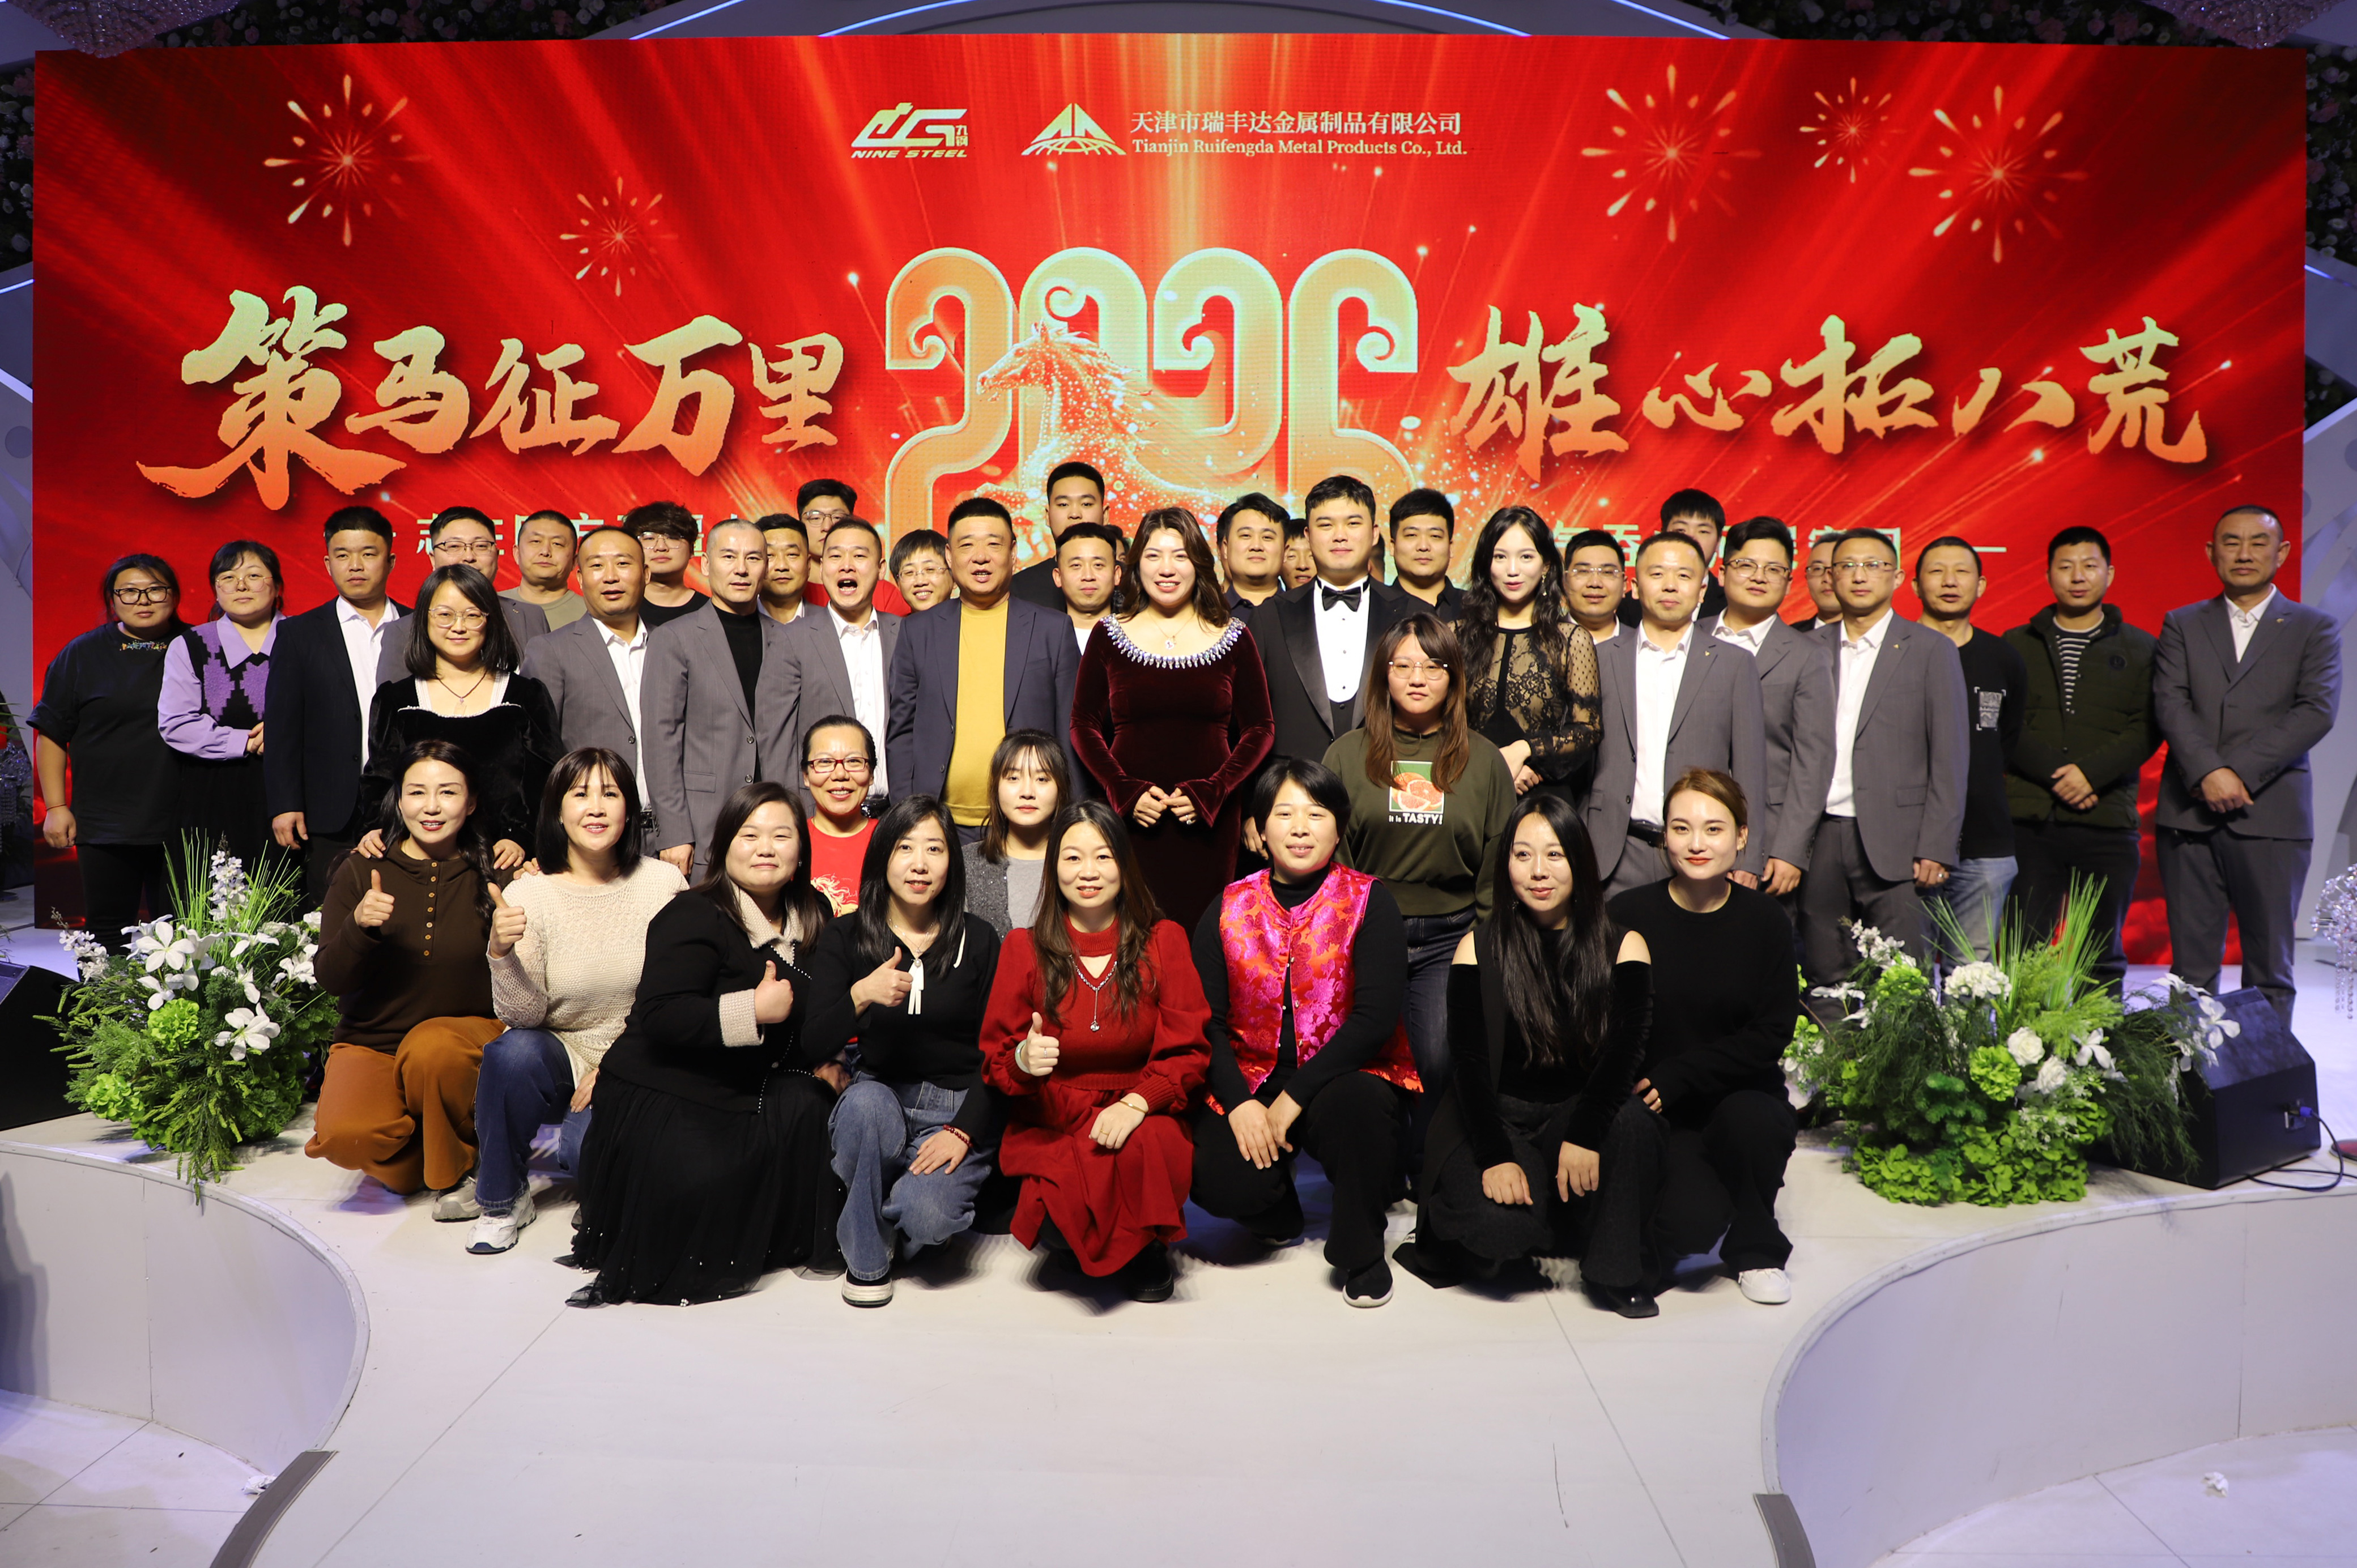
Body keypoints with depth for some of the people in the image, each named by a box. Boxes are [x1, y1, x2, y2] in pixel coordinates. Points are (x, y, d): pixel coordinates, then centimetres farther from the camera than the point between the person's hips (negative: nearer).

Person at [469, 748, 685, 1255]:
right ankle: (502, 1200, -6)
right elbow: (524, 1015, -14)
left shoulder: (664, 884, -8)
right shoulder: (527, 895, -8)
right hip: (557, 1056, 1)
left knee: (592, 1147, -28)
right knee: (511, 1053, -32)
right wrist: (501, 953, -32)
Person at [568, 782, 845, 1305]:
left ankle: (791, 1241, -3)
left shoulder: (810, 921, 8)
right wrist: (753, 1010, -30)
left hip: (741, 1088, 7)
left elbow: (807, 1016, 20)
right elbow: (663, 1017, -27)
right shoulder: (694, 918, -15)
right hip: (656, 1095, -7)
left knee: (810, 1103, -24)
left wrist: (823, 1064, 1)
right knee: (696, 1180, -32)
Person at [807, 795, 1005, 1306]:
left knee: (924, 1215, -30)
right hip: (878, 1097, 2)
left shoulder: (978, 939, 2)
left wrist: (963, 1130, -12)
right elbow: (814, 1044, -7)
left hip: (958, 1107, -1)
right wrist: (860, 995, -27)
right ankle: (866, 1257, -13)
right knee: (865, 1099, -36)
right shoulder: (844, 939, 3)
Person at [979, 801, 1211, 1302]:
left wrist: (1136, 1103, -21)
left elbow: (1188, 1052, -1)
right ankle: (1091, 1244, 9)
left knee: (1145, 1151, -35)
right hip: (1050, 1127, 0)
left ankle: (1144, 1247, -1)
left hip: (1143, 1121, 1)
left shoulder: (1163, 941, 4)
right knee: (1060, 1227, -30)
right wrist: (1023, 1060, -20)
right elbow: (994, 1061, 6)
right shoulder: (1024, 949, 5)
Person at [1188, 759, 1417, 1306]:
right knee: (1217, 1181, -24)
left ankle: (1360, 1250, -9)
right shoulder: (1229, 910, 4)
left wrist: (1295, 1097, -19)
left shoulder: (1369, 902, -4)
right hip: (1250, 1079, 2)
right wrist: (1239, 1102, -16)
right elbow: (1205, 1019, 0)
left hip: (1344, 1074, -2)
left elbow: (1375, 1016, -13)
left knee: (1355, 1102, -37)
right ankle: (1277, 1208, 16)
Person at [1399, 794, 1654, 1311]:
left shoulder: (1621, 947, 1)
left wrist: (1584, 1134, -29)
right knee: (1498, 1222, -30)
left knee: (1629, 1118, -32)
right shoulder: (1479, 948, 0)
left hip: (1582, 1111, 2)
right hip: (1495, 1118, -1)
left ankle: (1617, 1269, -12)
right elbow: (1468, 1060, -7)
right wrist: (1495, 1156, -21)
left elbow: (1627, 1047, -12)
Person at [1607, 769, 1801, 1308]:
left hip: (1743, 1097, 2)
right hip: (1659, 1116, -1)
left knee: (1747, 1115, -34)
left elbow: (1770, 1036, -6)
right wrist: (1638, 1090, -20)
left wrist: (1675, 1077, -15)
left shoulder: (1764, 920, -3)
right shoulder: (1628, 916, -7)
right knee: (1691, 1224, -26)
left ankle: (1755, 1249, -3)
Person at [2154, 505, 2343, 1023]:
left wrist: (2239, 773, -15)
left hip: (2271, 818, -1)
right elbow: (2170, 704, -2)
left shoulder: (2314, 628, 9)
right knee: (2192, 967, 3)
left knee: (2269, 969, 3)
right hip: (2190, 816, 1)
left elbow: (2317, 711, -5)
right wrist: (2208, 772, -17)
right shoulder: (2182, 625, 13)